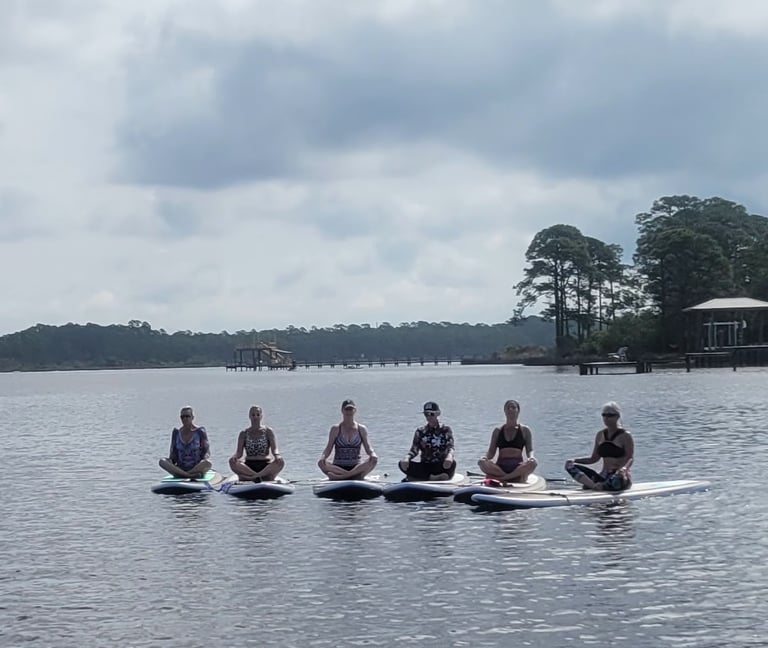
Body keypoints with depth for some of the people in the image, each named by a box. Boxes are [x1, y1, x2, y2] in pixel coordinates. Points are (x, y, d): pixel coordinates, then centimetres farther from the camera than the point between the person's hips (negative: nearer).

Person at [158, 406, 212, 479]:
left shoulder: (200, 432, 2)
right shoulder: (176, 432, 10)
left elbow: (207, 451, 1)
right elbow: (173, 453, 12)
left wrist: (205, 458, -21)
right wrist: (170, 461, -10)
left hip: (197, 467, -3)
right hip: (180, 468, 3)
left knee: (207, 463, -36)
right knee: (162, 462, -25)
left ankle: (181, 474, -33)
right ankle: (191, 475, -34)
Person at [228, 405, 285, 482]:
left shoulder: (268, 431, 9)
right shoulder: (244, 434, 12)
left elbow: (274, 449, -3)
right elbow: (239, 452, 1)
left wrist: (277, 455, -27)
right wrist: (235, 456, -24)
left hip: (266, 466, -1)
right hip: (248, 466, 1)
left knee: (280, 462, -32)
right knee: (232, 462, -28)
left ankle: (252, 476, -40)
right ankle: (260, 476, -38)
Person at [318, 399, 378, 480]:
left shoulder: (361, 429, 10)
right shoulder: (335, 429, 7)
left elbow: (368, 448, 4)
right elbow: (328, 448, 2)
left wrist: (372, 454, -19)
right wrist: (323, 457, -21)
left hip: (356, 467, 1)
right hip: (338, 468, -1)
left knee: (374, 460, -29)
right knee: (321, 463, -30)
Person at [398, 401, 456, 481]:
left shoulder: (446, 430, 6)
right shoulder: (420, 431, 11)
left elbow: (450, 447, -10)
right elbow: (414, 450, 2)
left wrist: (449, 456, -35)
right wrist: (407, 458, -23)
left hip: (441, 466, -2)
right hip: (424, 467, 2)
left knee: (452, 463, -37)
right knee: (402, 464, -23)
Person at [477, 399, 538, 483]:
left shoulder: (524, 430, 14)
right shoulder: (498, 431, 17)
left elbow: (530, 450, 7)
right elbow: (491, 452, 13)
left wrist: (531, 457, -18)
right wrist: (485, 457, -11)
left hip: (518, 467, -1)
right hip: (500, 468, 1)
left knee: (532, 463, -34)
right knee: (483, 463, -30)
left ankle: (502, 478, -33)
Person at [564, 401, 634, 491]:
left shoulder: (625, 436, -3)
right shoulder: (600, 435, 14)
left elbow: (630, 458, -9)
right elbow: (594, 458, 18)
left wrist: (624, 468, -32)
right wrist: (574, 460, 3)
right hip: (603, 476, 6)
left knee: (617, 479, -45)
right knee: (570, 466, -11)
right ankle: (594, 485, -34)